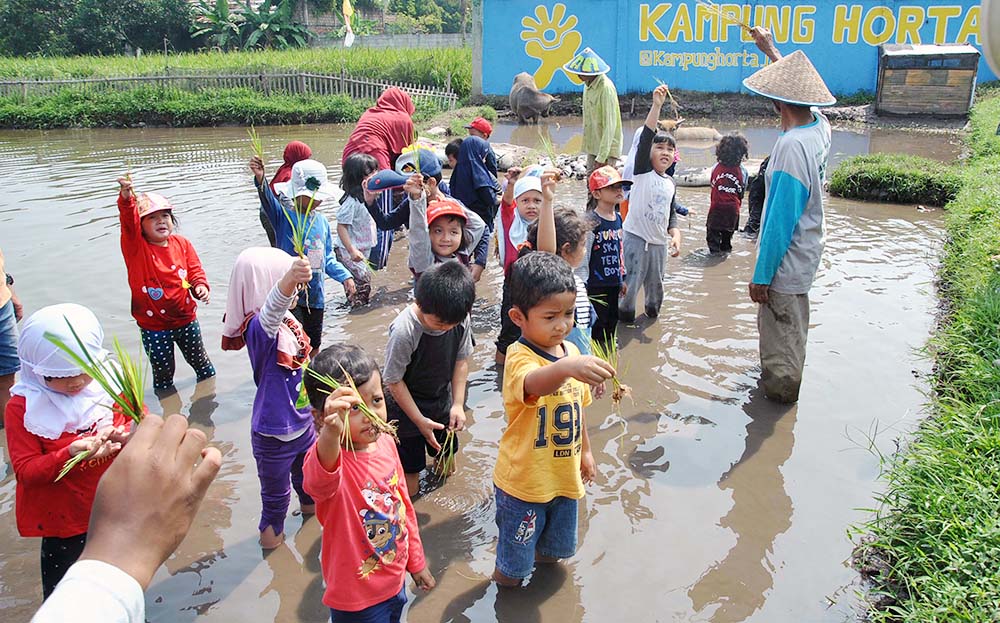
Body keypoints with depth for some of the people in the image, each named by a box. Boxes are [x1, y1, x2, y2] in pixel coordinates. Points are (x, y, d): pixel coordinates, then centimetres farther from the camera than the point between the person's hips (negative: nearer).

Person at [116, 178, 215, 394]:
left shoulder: (182, 244, -3)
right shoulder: (135, 247, -12)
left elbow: (195, 270, 4)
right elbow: (128, 222, -30)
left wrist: (201, 285, -18)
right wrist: (127, 197, -49)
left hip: (186, 319, 2)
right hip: (153, 326, -2)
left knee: (201, 362, 22)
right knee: (163, 373, 13)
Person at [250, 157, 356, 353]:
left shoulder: (322, 222, 7)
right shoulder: (284, 217, -8)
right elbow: (269, 200, -30)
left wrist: (345, 276, 4)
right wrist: (260, 180, -49)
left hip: (316, 295, 6)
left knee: (313, 345, 19)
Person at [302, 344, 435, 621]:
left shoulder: (386, 443, -8)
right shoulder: (328, 456, -29)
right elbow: (319, 482, -55)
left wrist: (416, 561, 14)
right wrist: (331, 434, -75)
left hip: (396, 581, 6)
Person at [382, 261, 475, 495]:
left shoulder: (461, 319, -18)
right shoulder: (404, 331, -32)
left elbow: (461, 360, -3)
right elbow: (394, 380, -21)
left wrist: (458, 403, -9)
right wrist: (419, 419, -17)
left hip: (442, 402, 5)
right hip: (407, 408, -5)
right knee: (410, 483, 3)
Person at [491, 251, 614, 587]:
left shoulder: (572, 352, -2)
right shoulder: (519, 357, -26)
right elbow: (533, 384, -51)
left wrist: (585, 451, 20)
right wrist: (567, 367, -70)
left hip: (564, 476, 6)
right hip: (523, 480, -6)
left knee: (555, 547, 28)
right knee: (513, 564, 13)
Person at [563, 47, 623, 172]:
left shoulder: (606, 88, -22)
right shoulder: (588, 84, 6)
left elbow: (610, 125, -23)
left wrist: (601, 157, -24)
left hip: (606, 148, -9)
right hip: (592, 146, 9)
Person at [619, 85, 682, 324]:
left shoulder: (671, 183, 10)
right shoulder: (642, 172, -7)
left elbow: (672, 214, 16)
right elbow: (645, 137, -20)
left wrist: (675, 235, -2)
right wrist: (656, 106, -28)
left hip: (659, 241, 6)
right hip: (636, 237, -6)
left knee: (655, 282, 17)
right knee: (630, 281, -2)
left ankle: (653, 308, 41)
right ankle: (625, 312, 18)